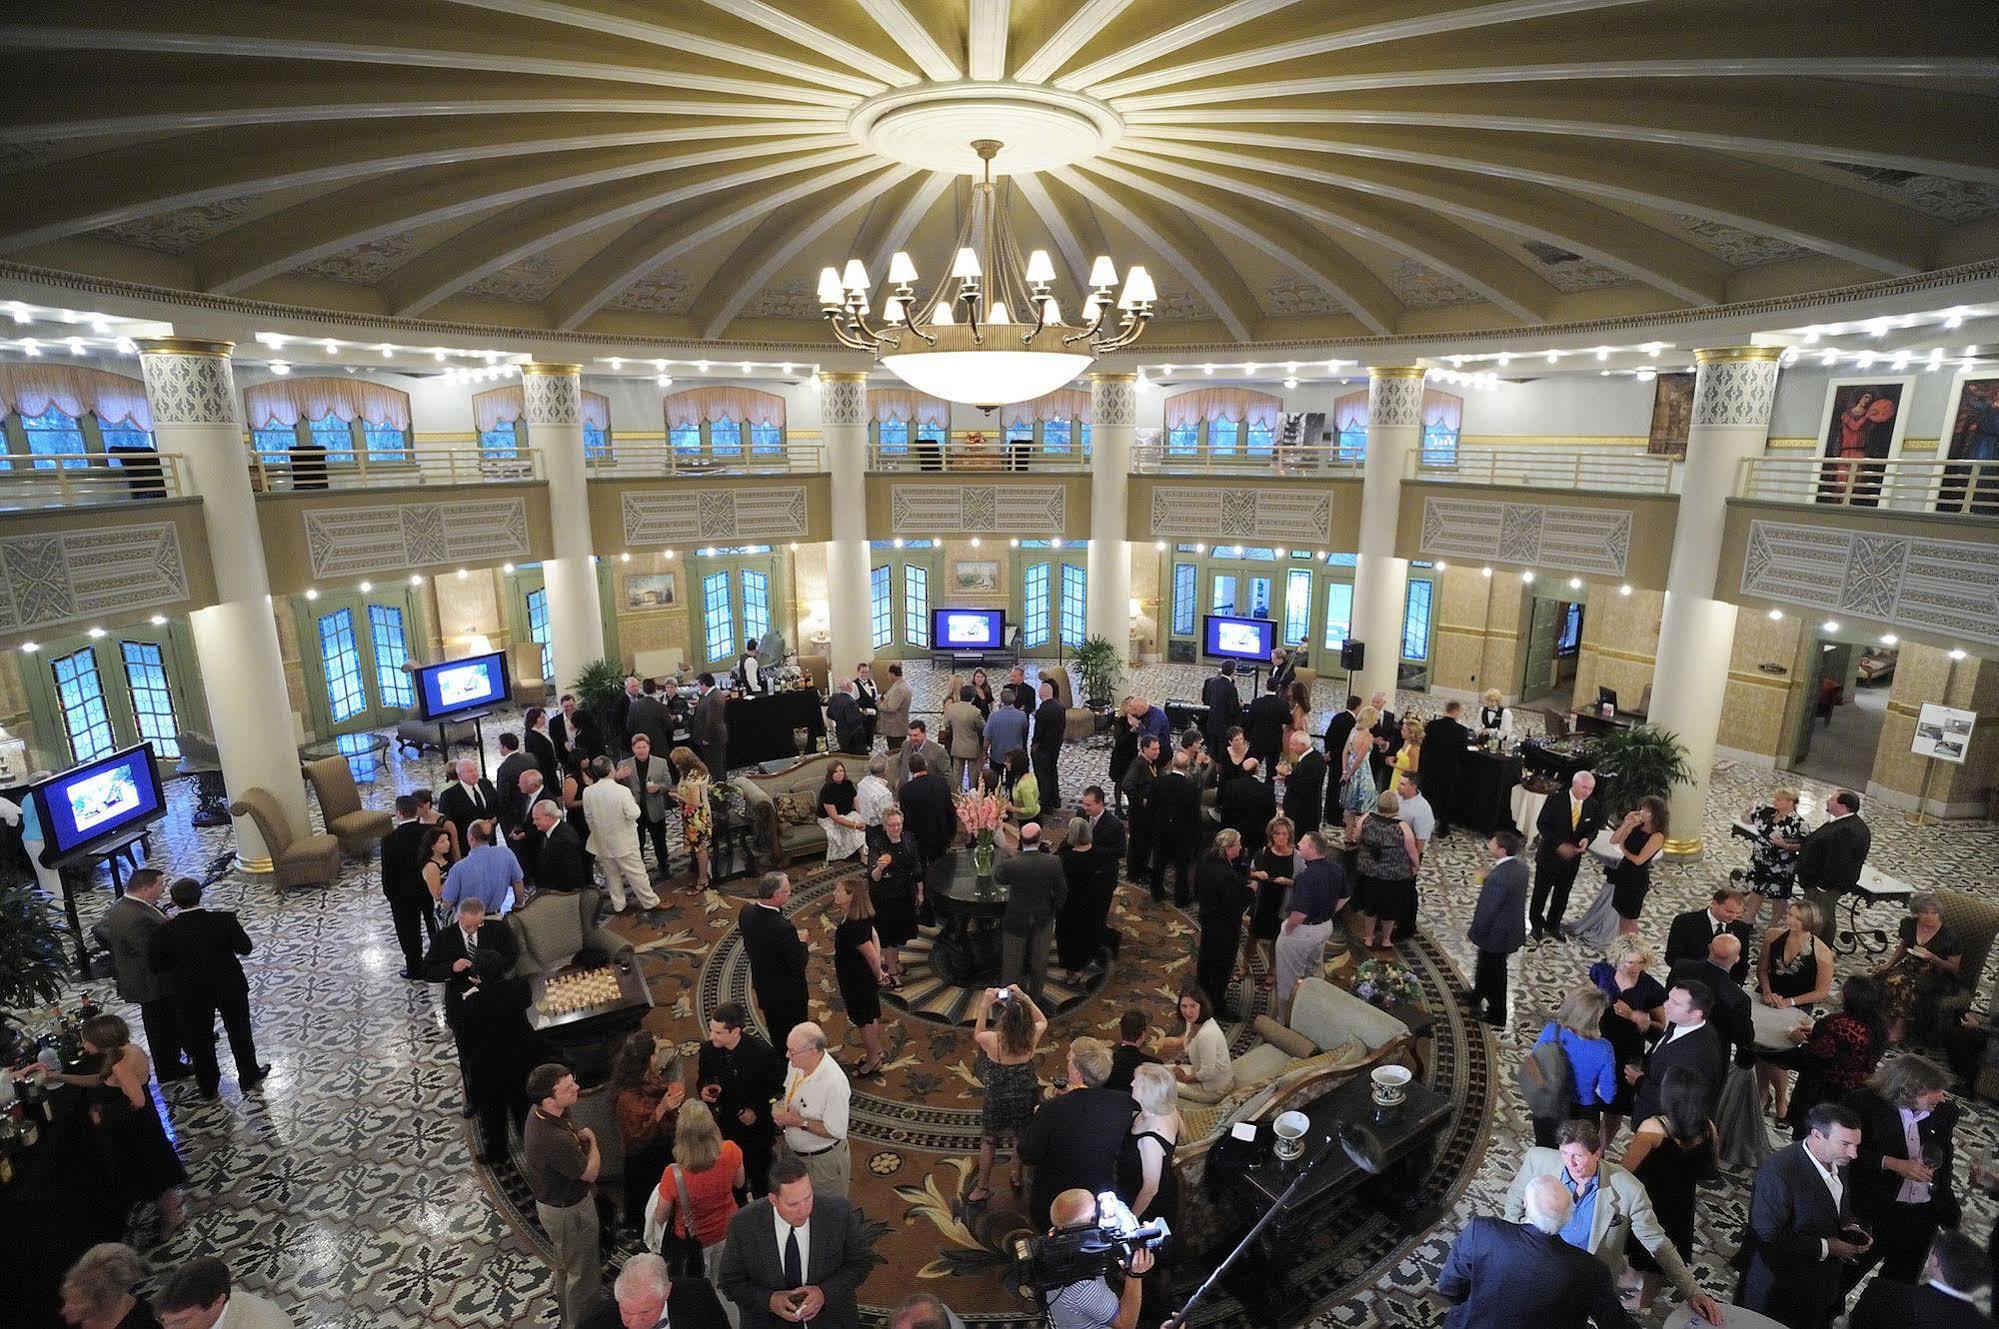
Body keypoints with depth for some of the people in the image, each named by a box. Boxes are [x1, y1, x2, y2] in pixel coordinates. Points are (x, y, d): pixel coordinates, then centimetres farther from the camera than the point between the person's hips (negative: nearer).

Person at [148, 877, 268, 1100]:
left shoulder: (163, 932, -17)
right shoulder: (224, 919, -19)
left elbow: (156, 966, -7)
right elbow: (245, 948, -10)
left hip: (191, 994, 0)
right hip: (230, 988, 0)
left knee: (199, 1039, 20)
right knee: (240, 1032, 18)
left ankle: (208, 1086, 35)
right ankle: (249, 1077, 32)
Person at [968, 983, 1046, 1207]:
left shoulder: (992, 1040, -30)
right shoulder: (1032, 1036, -23)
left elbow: (977, 1035, -4)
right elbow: (1043, 1021, 2)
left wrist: (984, 1005, -9)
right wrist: (1024, 997, -2)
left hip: (998, 1101, -3)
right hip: (1026, 1099, 3)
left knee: (988, 1142, 21)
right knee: (1021, 1139, 28)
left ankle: (983, 1187, 37)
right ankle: (1017, 1179, 48)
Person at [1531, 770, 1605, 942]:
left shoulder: (1594, 805, -5)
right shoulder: (1555, 800, -17)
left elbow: (1594, 828, 5)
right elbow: (1541, 824, -16)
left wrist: (1587, 839, -18)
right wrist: (1559, 844, -25)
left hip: (1572, 856, 4)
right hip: (1549, 855, -4)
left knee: (1562, 894, 16)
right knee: (1541, 891, 8)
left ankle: (1553, 924, 35)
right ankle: (1536, 925, 26)